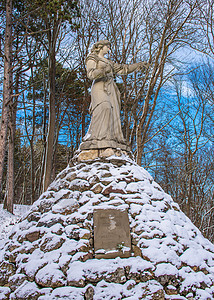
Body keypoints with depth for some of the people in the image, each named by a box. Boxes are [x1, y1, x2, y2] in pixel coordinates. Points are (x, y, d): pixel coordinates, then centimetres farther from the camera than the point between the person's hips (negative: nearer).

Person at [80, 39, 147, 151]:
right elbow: (91, 74, -7)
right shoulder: (92, 58, 9)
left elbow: (121, 69, 34)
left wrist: (137, 65, 30)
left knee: (113, 114, -8)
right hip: (99, 87, -8)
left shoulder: (107, 61, 31)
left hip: (110, 89, 8)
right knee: (103, 109, -30)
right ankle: (99, 139, -41)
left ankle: (113, 140, -18)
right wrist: (104, 71, -22)